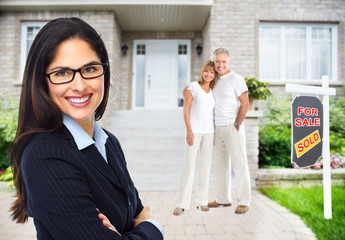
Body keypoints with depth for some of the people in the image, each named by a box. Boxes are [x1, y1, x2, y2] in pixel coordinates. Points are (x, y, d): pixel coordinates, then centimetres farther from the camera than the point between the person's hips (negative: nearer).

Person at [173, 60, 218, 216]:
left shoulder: (213, 91, 15)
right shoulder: (193, 87, 1)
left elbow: (212, 112, 16)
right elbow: (186, 109, -4)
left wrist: (215, 132, 8)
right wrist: (189, 130, -13)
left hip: (209, 132, 5)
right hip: (194, 131, -5)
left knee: (205, 166, 7)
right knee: (189, 166, -7)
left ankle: (202, 201, 17)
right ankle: (182, 204, -1)